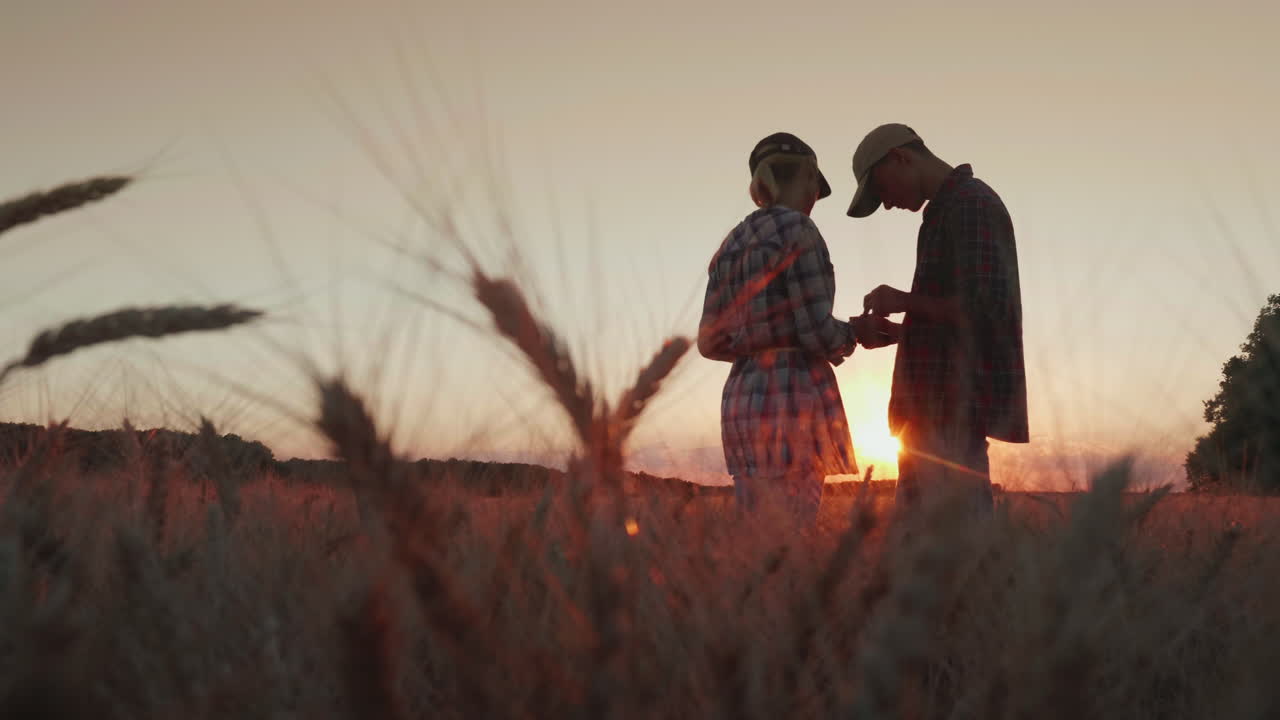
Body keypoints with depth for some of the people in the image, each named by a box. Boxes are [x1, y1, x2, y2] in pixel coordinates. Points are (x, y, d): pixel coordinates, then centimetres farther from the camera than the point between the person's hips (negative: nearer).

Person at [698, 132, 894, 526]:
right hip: (793, 401, -8)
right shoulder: (797, 231, -10)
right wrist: (855, 330, 6)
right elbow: (818, 334, -15)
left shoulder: (731, 245, 14)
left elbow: (711, 342, 16)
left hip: (743, 401, 8)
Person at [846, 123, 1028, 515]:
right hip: (942, 410, 10)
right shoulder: (947, 212, 22)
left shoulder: (970, 204, -9)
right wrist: (888, 332, 14)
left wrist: (905, 301, -10)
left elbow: (983, 308, -21)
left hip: (958, 408, -10)